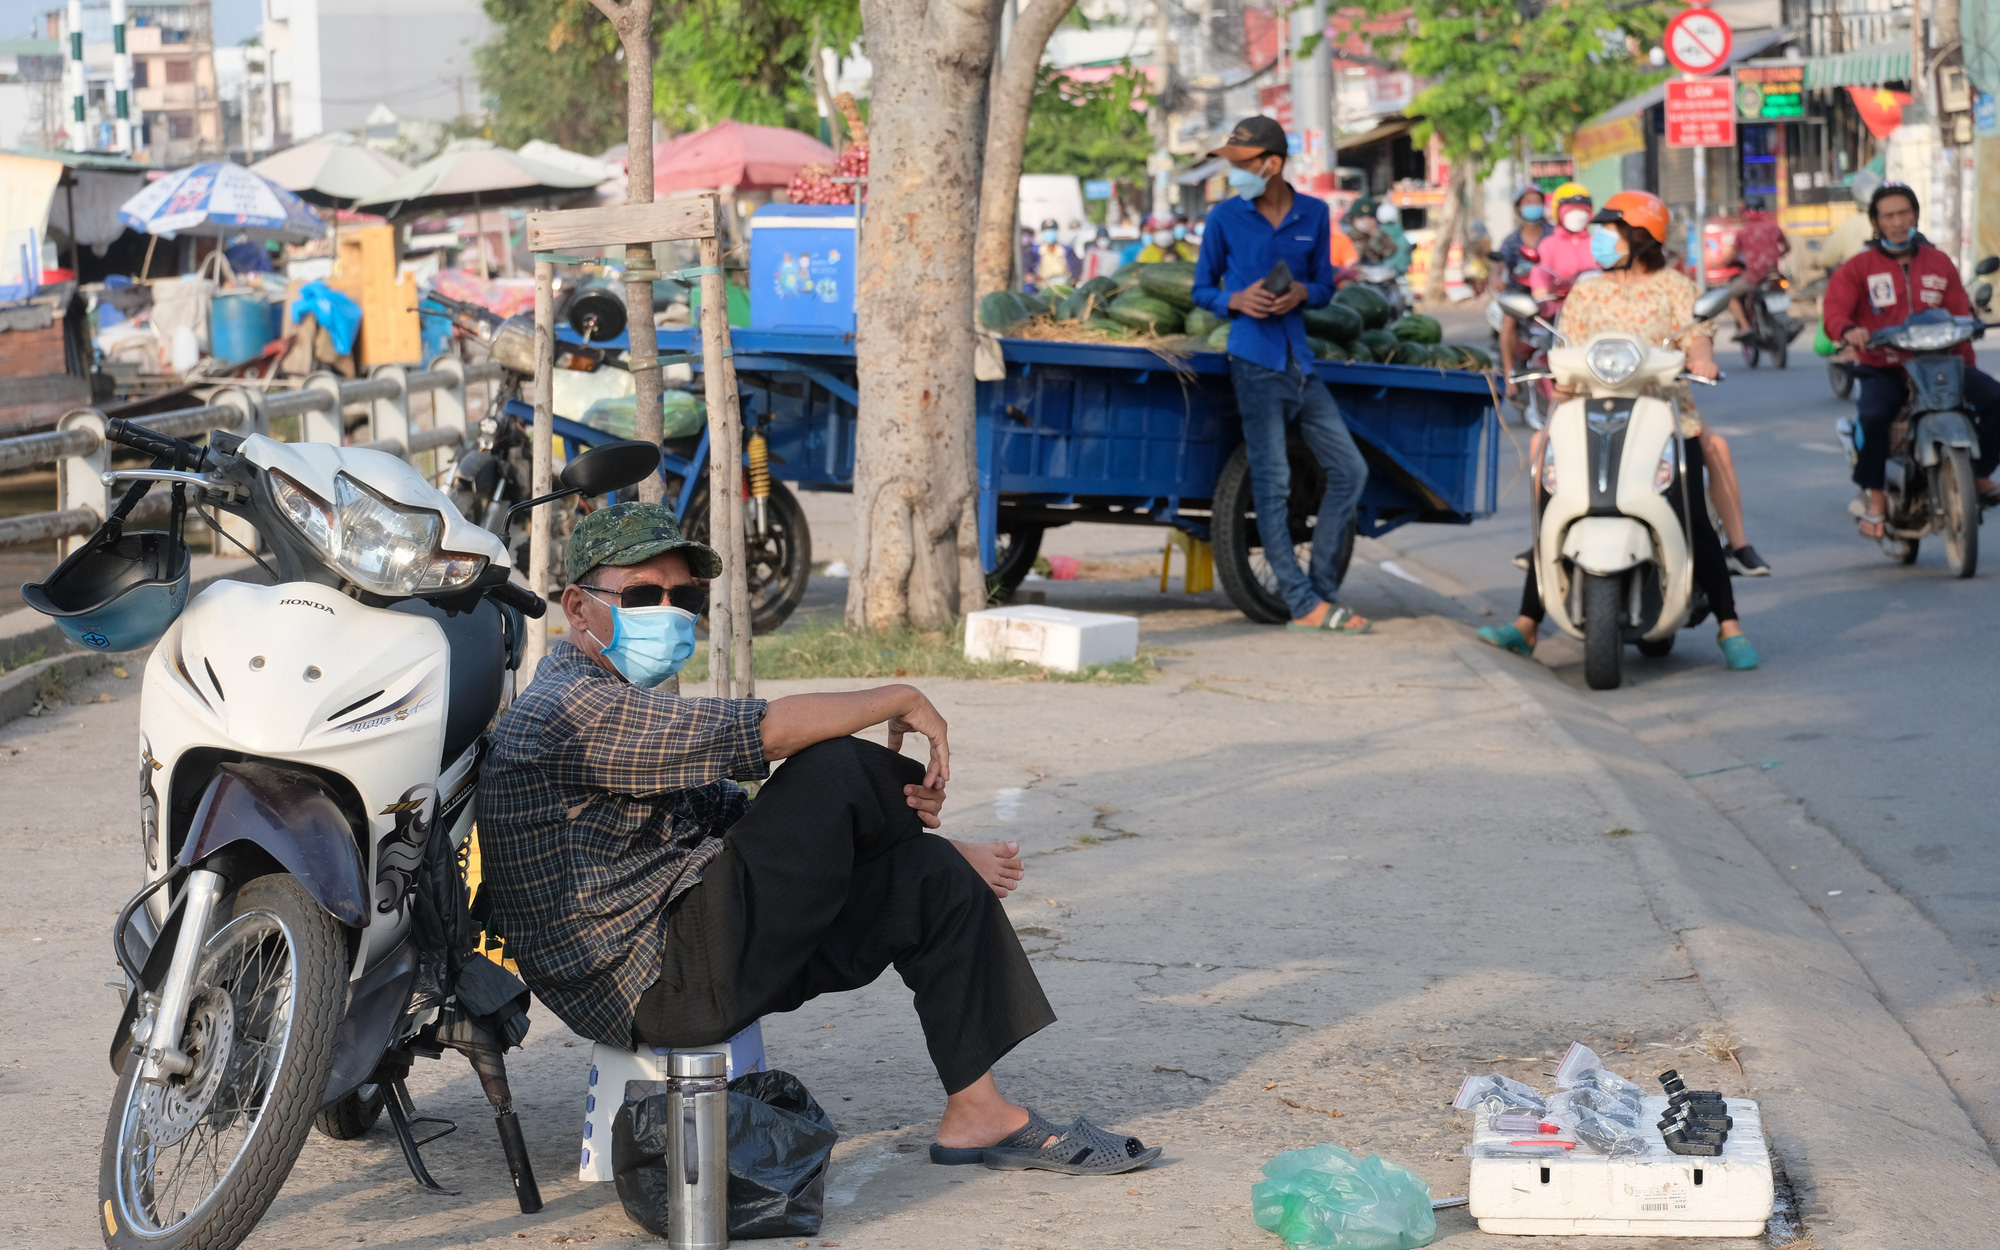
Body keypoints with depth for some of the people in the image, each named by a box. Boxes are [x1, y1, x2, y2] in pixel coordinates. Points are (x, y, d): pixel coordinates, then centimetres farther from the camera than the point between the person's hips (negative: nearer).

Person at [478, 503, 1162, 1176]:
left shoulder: (634, 711, 21)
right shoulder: (571, 709, -15)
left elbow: (747, 816, 17)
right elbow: (771, 731, -22)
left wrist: (894, 817, 0)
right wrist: (903, 700, -7)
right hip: (663, 988, -11)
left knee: (930, 875, 4)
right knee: (838, 766, -19)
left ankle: (979, 1115, 5)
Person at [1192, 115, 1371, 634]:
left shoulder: (1314, 214, 7)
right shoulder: (1225, 218, 1)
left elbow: (1324, 285, 16)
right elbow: (1202, 288, 8)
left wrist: (1303, 292, -7)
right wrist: (1235, 300, -13)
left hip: (1300, 361, 5)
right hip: (1255, 361, -4)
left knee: (1349, 469, 3)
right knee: (1272, 482, -7)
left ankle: (1322, 589, 12)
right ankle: (1304, 605, -7)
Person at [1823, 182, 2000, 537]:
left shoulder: (1939, 264, 15)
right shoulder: (1858, 268, 5)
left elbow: (1959, 315, 12)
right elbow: (1834, 308, -10)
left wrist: (1965, 365, 0)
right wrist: (1848, 331, -34)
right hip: (1883, 371, -3)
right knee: (1872, 416, -35)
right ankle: (1874, 496, -15)